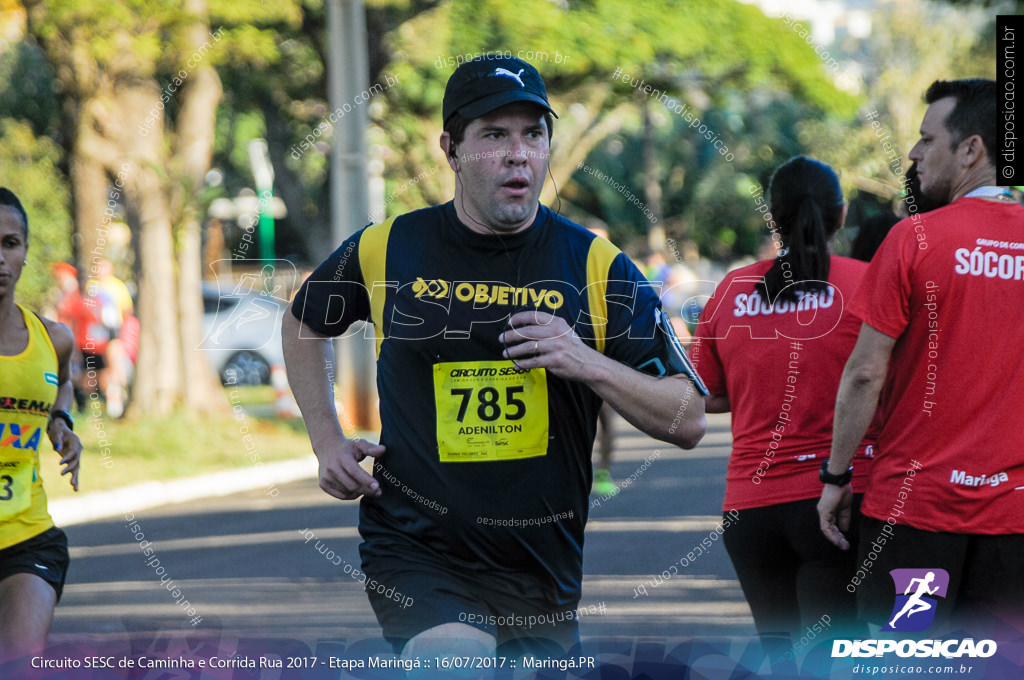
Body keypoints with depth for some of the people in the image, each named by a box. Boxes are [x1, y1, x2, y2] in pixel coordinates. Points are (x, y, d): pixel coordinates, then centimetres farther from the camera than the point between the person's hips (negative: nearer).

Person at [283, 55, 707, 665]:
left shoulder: (595, 265, 0)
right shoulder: (386, 249, 0)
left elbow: (688, 421, -1)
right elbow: (304, 323, 23)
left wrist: (589, 365, -17)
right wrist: (328, 442, 11)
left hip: (544, 568, 3)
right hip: (415, 549, -3)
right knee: (458, 661, -30)